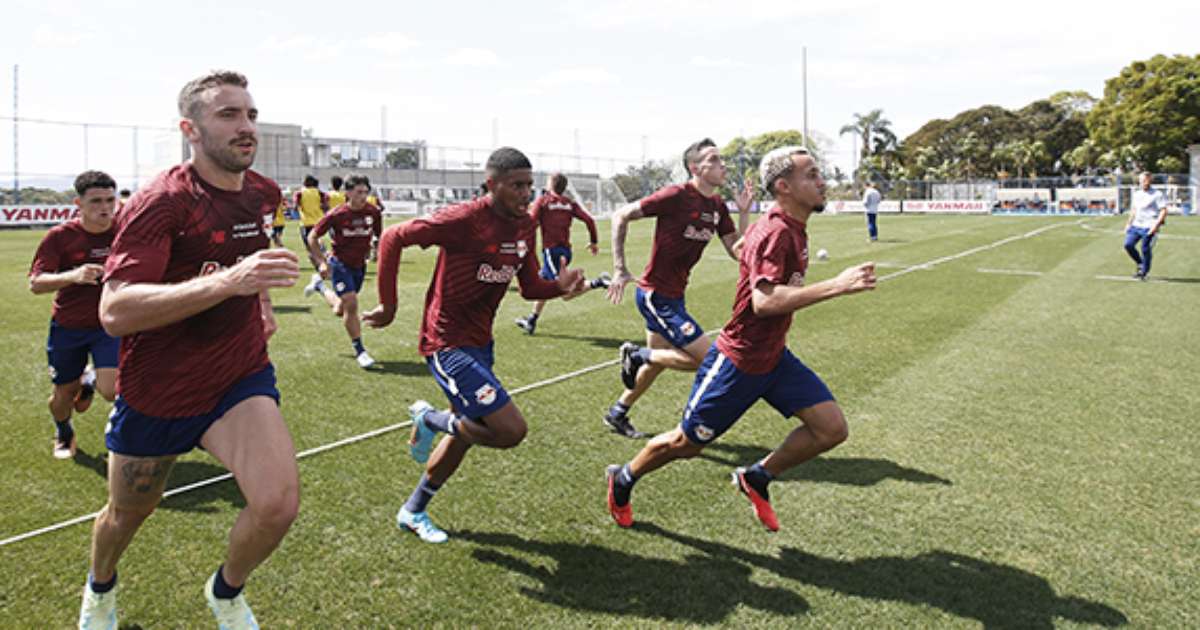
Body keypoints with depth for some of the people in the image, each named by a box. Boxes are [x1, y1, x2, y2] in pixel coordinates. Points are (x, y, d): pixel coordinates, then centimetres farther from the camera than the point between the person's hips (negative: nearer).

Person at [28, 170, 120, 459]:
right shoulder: (60, 236, -10)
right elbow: (35, 284, -15)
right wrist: (73, 276, -32)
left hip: (109, 324, 0)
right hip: (67, 327, 0)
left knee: (111, 391, -17)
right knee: (62, 395, 11)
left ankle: (90, 380, 21)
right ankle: (63, 435, 45)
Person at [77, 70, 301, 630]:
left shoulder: (262, 192, 0)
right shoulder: (161, 202, -20)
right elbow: (113, 312, -32)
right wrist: (227, 280, -42)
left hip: (241, 377, 3)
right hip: (155, 394, -3)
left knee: (278, 504, -20)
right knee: (125, 517, 20)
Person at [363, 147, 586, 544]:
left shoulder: (525, 225, 3)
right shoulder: (464, 220, -20)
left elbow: (530, 288, 10)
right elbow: (394, 238, -14)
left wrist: (561, 286, -11)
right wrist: (388, 306, -12)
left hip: (480, 341, 9)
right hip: (448, 343, -9)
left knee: (465, 432, 20)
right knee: (511, 430, -16)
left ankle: (413, 511, 40)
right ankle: (431, 419, 10)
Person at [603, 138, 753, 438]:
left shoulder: (718, 207, 5)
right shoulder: (677, 195, -18)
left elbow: (738, 252, 5)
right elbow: (621, 216, -13)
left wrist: (744, 213, -7)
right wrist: (620, 270, -17)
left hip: (674, 294, 9)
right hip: (655, 294, -9)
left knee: (657, 361, 21)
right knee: (706, 359, -11)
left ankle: (617, 413, 39)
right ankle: (638, 354, 6)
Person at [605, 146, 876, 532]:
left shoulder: (793, 229, 5)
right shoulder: (775, 232, -24)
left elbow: (743, 248, 23)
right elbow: (764, 301, -38)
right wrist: (836, 286, -41)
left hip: (774, 356, 9)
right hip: (738, 362, -8)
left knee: (832, 428, -2)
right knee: (687, 443, 7)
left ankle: (756, 478, 16)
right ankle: (623, 480, 32)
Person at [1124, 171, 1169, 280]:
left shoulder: (1157, 195, -6)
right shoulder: (1136, 194, 14)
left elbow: (1163, 211, -9)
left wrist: (1156, 224, -20)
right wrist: (1129, 222, 17)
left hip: (1149, 227, -6)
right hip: (1136, 225, 6)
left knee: (1145, 249, -4)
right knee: (1128, 245, -5)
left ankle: (1144, 272, 12)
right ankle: (1140, 264, 18)